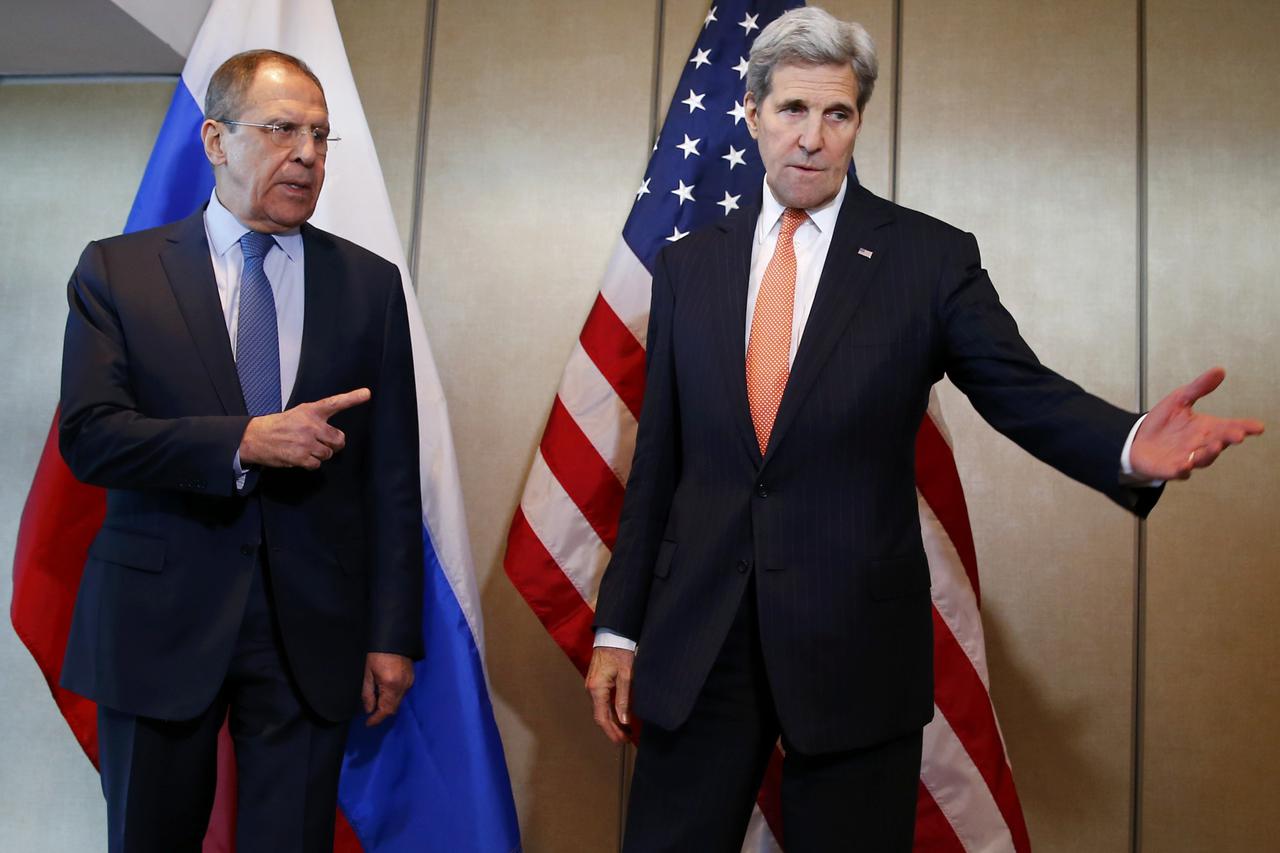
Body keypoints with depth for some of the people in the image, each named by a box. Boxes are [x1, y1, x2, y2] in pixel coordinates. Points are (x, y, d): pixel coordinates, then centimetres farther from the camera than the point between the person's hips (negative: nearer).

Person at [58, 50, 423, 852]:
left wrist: (394, 634, -1)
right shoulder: (117, 270, 2)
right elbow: (88, 435, -9)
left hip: (311, 630, 1)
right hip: (158, 619, 0)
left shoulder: (370, 283, 4)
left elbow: (391, 474, 2)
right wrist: (244, 442, -22)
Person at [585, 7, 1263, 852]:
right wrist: (618, 627, 7)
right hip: (694, 645, 3)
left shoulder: (931, 257, 0)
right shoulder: (687, 267, 8)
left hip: (858, 648, -2)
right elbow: (657, 458, 8)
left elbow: (1025, 390, -5)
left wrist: (1129, 447, -28)